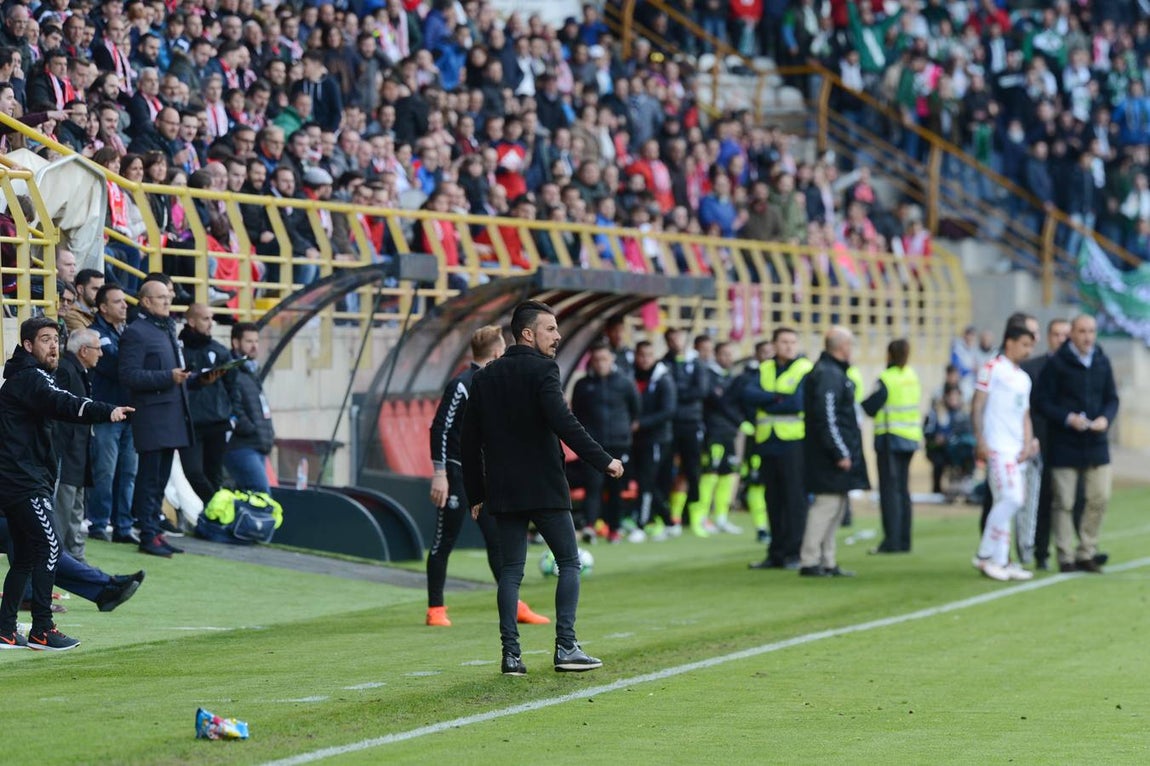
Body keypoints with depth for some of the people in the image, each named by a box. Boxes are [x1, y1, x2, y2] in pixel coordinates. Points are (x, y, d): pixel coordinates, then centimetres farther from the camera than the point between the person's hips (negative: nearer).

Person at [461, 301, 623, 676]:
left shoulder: (484, 378, 12)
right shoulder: (542, 370, -8)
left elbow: (469, 440, 13)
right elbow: (563, 423, -21)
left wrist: (475, 493, 18)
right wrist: (603, 461, -19)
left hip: (502, 491, 5)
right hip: (544, 487, -5)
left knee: (511, 570, 7)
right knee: (569, 563, 5)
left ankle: (511, 654, 1)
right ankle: (565, 647, -3)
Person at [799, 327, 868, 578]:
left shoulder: (833, 372, 17)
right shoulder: (828, 375, -16)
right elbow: (826, 418, -22)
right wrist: (840, 453, -21)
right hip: (829, 456, -11)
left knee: (836, 508, 13)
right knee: (827, 505, -8)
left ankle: (827, 563, 18)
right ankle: (809, 562, -7)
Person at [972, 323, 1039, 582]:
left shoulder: (1024, 378, 22)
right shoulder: (992, 368, -1)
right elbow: (977, 406, -6)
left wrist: (1027, 444, 6)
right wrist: (981, 442, -13)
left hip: (1016, 449, 8)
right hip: (997, 447, -8)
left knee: (1006, 502, 6)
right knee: (1011, 499, -17)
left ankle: (1000, 561, 9)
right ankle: (986, 555, -8)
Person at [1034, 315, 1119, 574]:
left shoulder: (1102, 362, 6)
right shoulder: (1057, 363, -7)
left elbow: (1112, 398, 12)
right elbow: (1043, 401, -7)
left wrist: (1106, 418, -9)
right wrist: (1068, 418, -19)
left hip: (1096, 444, 4)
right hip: (1065, 444, -4)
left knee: (1099, 498, 2)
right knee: (1064, 503, 0)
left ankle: (1086, 553, 14)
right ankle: (1066, 557, 8)